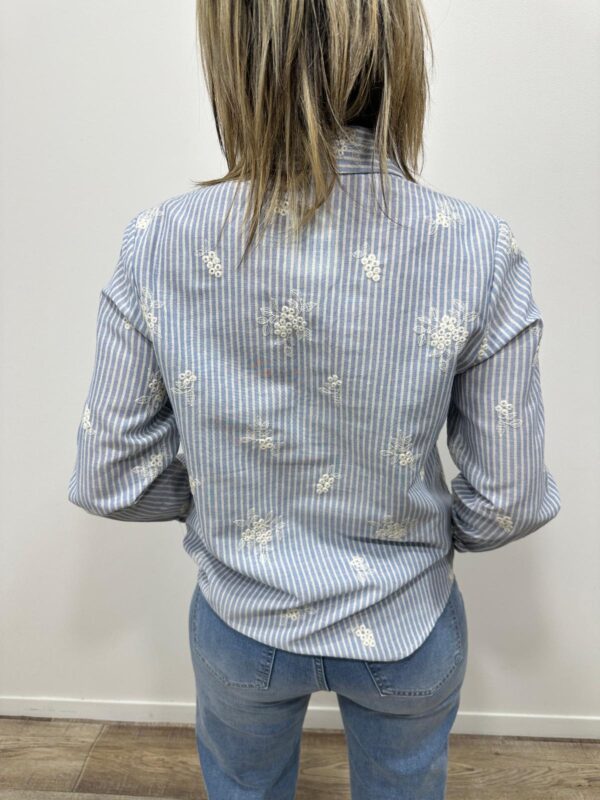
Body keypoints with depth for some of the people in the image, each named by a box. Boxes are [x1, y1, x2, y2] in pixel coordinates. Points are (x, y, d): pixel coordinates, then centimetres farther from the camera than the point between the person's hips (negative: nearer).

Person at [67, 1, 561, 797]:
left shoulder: (157, 247, -22)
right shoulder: (480, 253, -24)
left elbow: (109, 478, -12)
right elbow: (509, 500, -15)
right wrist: (427, 528, 6)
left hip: (240, 626, 1)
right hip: (405, 631, 0)